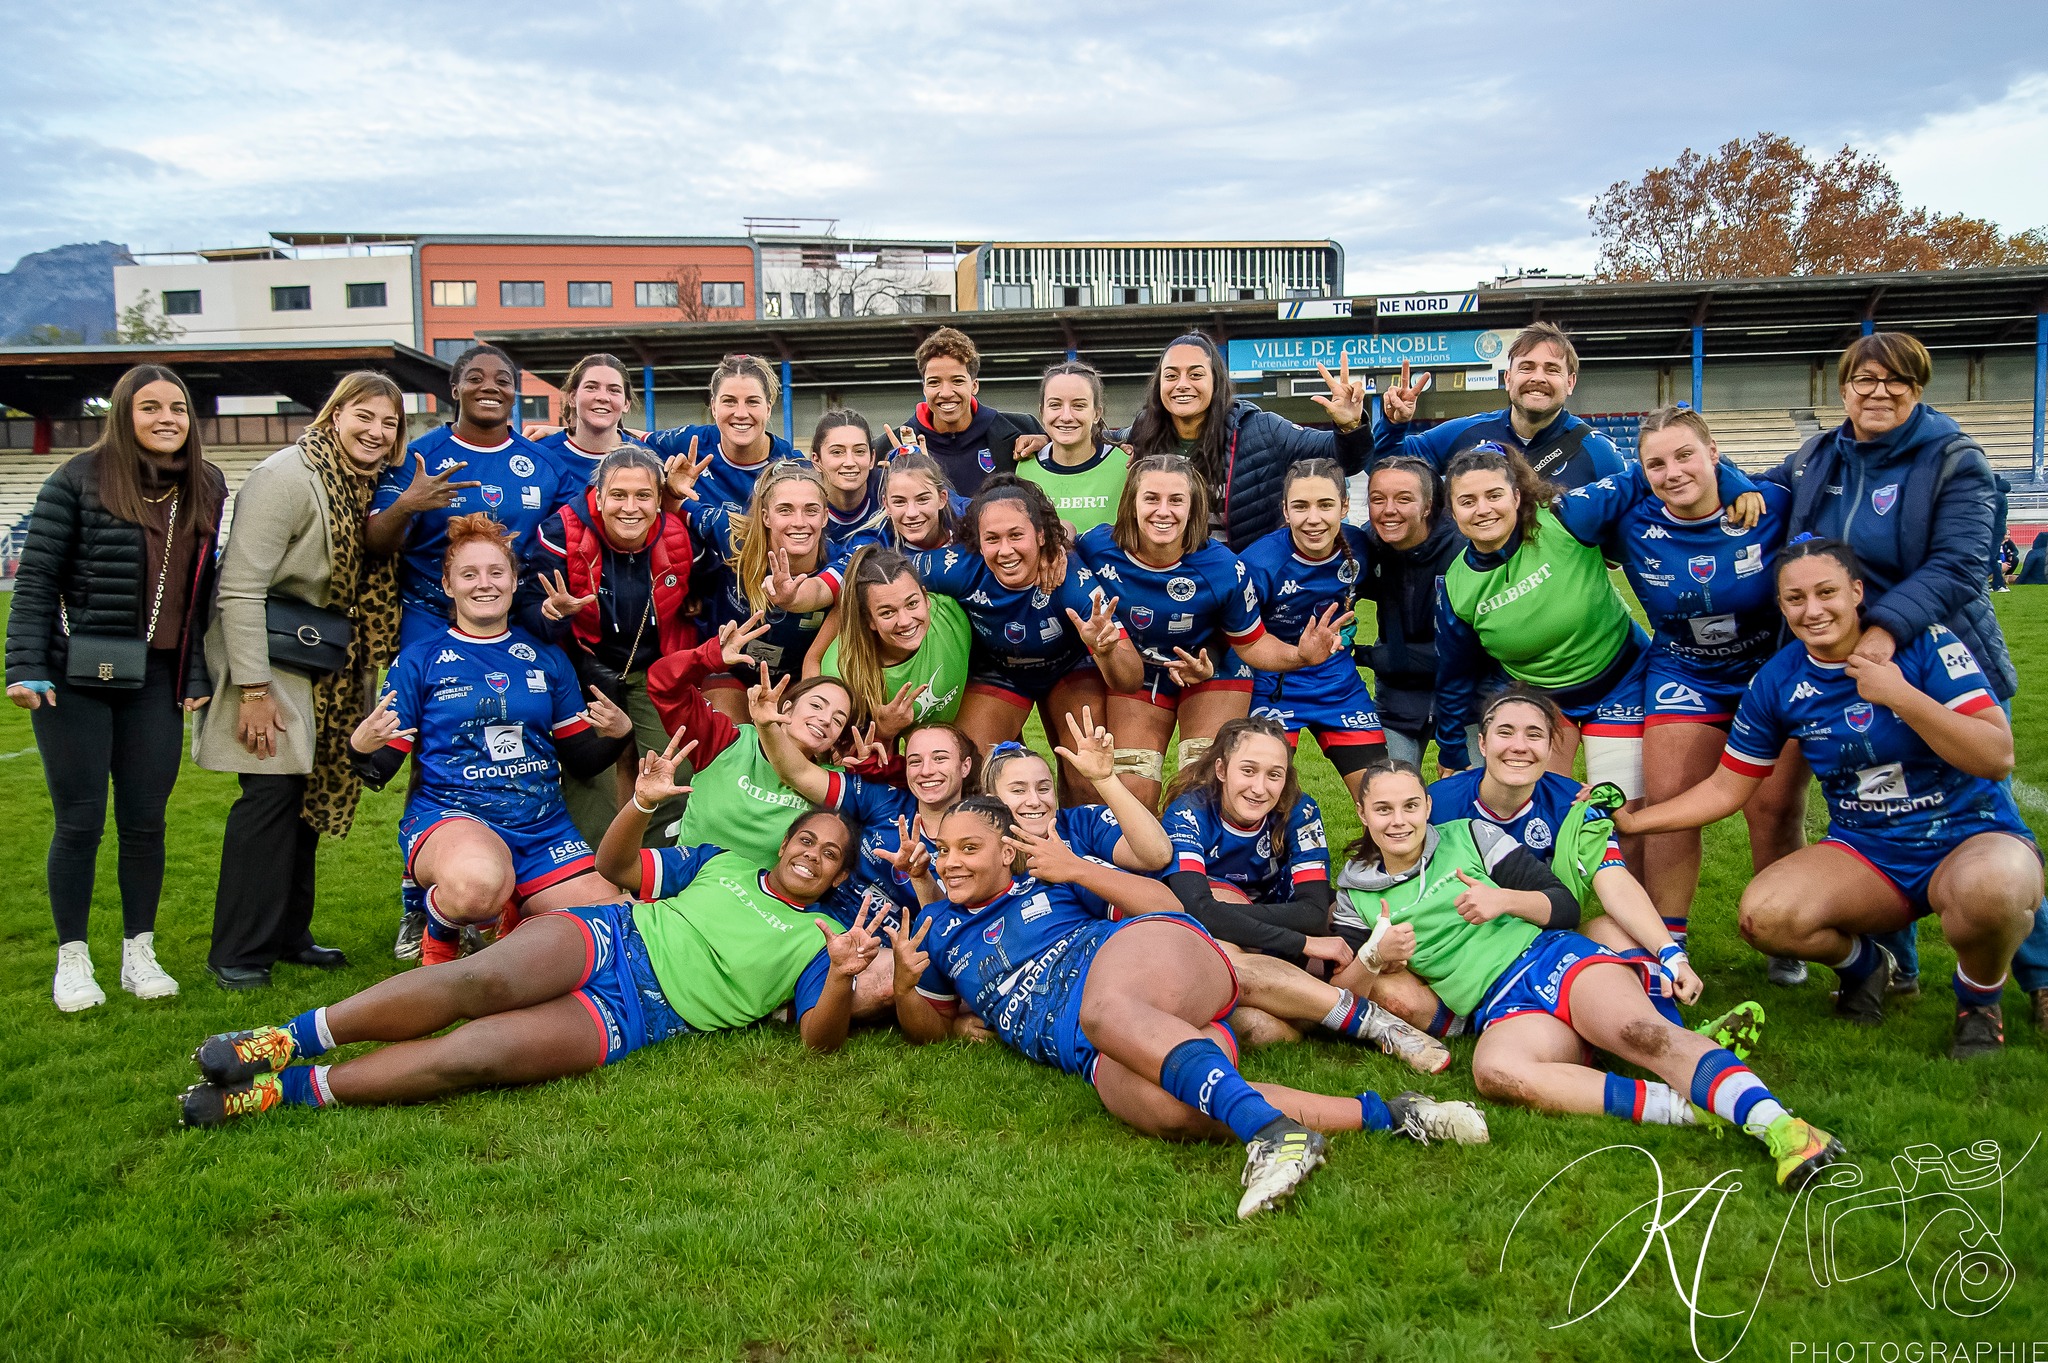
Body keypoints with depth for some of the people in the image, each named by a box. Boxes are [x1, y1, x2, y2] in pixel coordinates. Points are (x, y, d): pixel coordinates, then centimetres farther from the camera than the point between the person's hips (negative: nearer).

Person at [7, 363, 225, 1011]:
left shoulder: (205, 489, 8)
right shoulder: (79, 480, -6)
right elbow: (34, 578, -6)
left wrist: (200, 675, 8)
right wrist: (26, 667, -12)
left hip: (154, 679, 4)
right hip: (75, 678, -3)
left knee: (145, 822, 8)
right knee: (80, 823, 3)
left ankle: (139, 953, 21)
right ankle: (72, 960, 17)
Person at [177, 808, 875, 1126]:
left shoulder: (814, 940, 12)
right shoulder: (723, 862, 20)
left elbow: (821, 1038, -1)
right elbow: (619, 866, 22)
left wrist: (842, 976, -23)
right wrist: (641, 807, 1)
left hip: (629, 1019, -2)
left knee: (474, 1054, -25)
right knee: (480, 981, -30)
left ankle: (278, 1091, -22)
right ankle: (286, 1039, -24)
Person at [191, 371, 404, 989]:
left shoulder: (369, 484, 6)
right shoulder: (288, 476, -18)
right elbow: (240, 588, -20)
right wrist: (253, 689, -22)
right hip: (268, 654, -8)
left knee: (310, 791, 11)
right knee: (272, 789, -9)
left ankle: (287, 933, 23)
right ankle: (238, 952, 2)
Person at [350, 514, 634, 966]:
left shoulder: (546, 658, 13)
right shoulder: (419, 660, 4)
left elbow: (581, 759, 15)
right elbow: (381, 767, 2)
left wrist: (617, 734, -6)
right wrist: (362, 748, -21)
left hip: (543, 827, 4)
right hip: (448, 816, -4)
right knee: (478, 882, -41)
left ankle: (509, 918, 16)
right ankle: (439, 935, -1)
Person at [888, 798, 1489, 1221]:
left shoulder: (1049, 877, 18)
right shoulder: (943, 932, 29)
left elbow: (1165, 902, 15)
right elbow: (929, 1031, 33)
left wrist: (1076, 870, 4)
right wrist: (904, 985, 11)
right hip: (1104, 1054, 2)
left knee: (1102, 1010, -41)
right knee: (1163, 1108, -36)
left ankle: (1270, 1130, -54)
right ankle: (1379, 1114, -35)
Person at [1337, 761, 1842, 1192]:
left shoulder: (1469, 835, 12)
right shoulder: (1357, 896, 16)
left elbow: (1565, 906, 11)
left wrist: (1503, 899, -8)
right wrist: (1383, 959, -5)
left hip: (1551, 957, 0)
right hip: (1502, 1010, 0)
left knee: (1640, 1030, -33)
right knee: (1492, 1070, -37)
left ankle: (1778, 1126, -50)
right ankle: (1684, 1107, -42)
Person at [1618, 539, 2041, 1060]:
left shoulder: (1923, 643, -12)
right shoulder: (1778, 681, -2)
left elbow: (1998, 758, -19)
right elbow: (1726, 788, 7)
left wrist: (1901, 695, -26)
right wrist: (1632, 820, 0)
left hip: (1974, 839, -3)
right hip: (1865, 854, 3)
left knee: (1991, 886, -40)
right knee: (1764, 914, -25)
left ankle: (1978, 1001, -4)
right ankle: (1863, 965, 10)